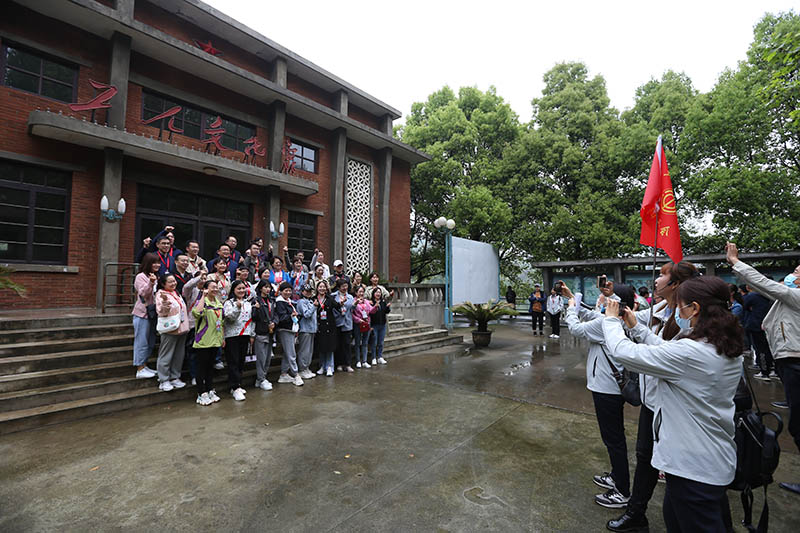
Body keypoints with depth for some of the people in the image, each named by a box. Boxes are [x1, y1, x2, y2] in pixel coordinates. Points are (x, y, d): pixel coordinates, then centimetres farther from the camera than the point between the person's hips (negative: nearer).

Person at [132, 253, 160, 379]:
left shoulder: (157, 277, 14)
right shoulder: (141, 276, -8)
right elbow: (143, 293, -19)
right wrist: (151, 283, -32)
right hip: (142, 313, -8)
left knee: (151, 342, 13)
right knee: (142, 341, -3)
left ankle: (144, 366, 24)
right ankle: (140, 369, 4)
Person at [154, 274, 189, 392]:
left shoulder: (177, 293, 14)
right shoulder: (161, 294, -9)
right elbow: (160, 312, -21)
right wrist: (165, 302, -37)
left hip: (182, 329, 8)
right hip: (170, 330, -8)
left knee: (179, 355, 13)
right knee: (166, 356, -1)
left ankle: (175, 377, 24)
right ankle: (163, 381, 9)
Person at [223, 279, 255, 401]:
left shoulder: (248, 303, 14)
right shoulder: (229, 303, -3)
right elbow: (229, 317, -16)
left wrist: (252, 334, 14)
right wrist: (237, 307, -30)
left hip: (244, 335, 6)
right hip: (232, 335, -5)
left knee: (241, 361, 10)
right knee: (233, 362, -5)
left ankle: (237, 385, 20)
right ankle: (235, 388, -3)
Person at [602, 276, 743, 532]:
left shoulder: (690, 352, -29)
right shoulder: (729, 350, 0)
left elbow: (623, 352, -25)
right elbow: (668, 350, 11)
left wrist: (611, 320, -8)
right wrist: (637, 326, 14)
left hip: (695, 467, -9)